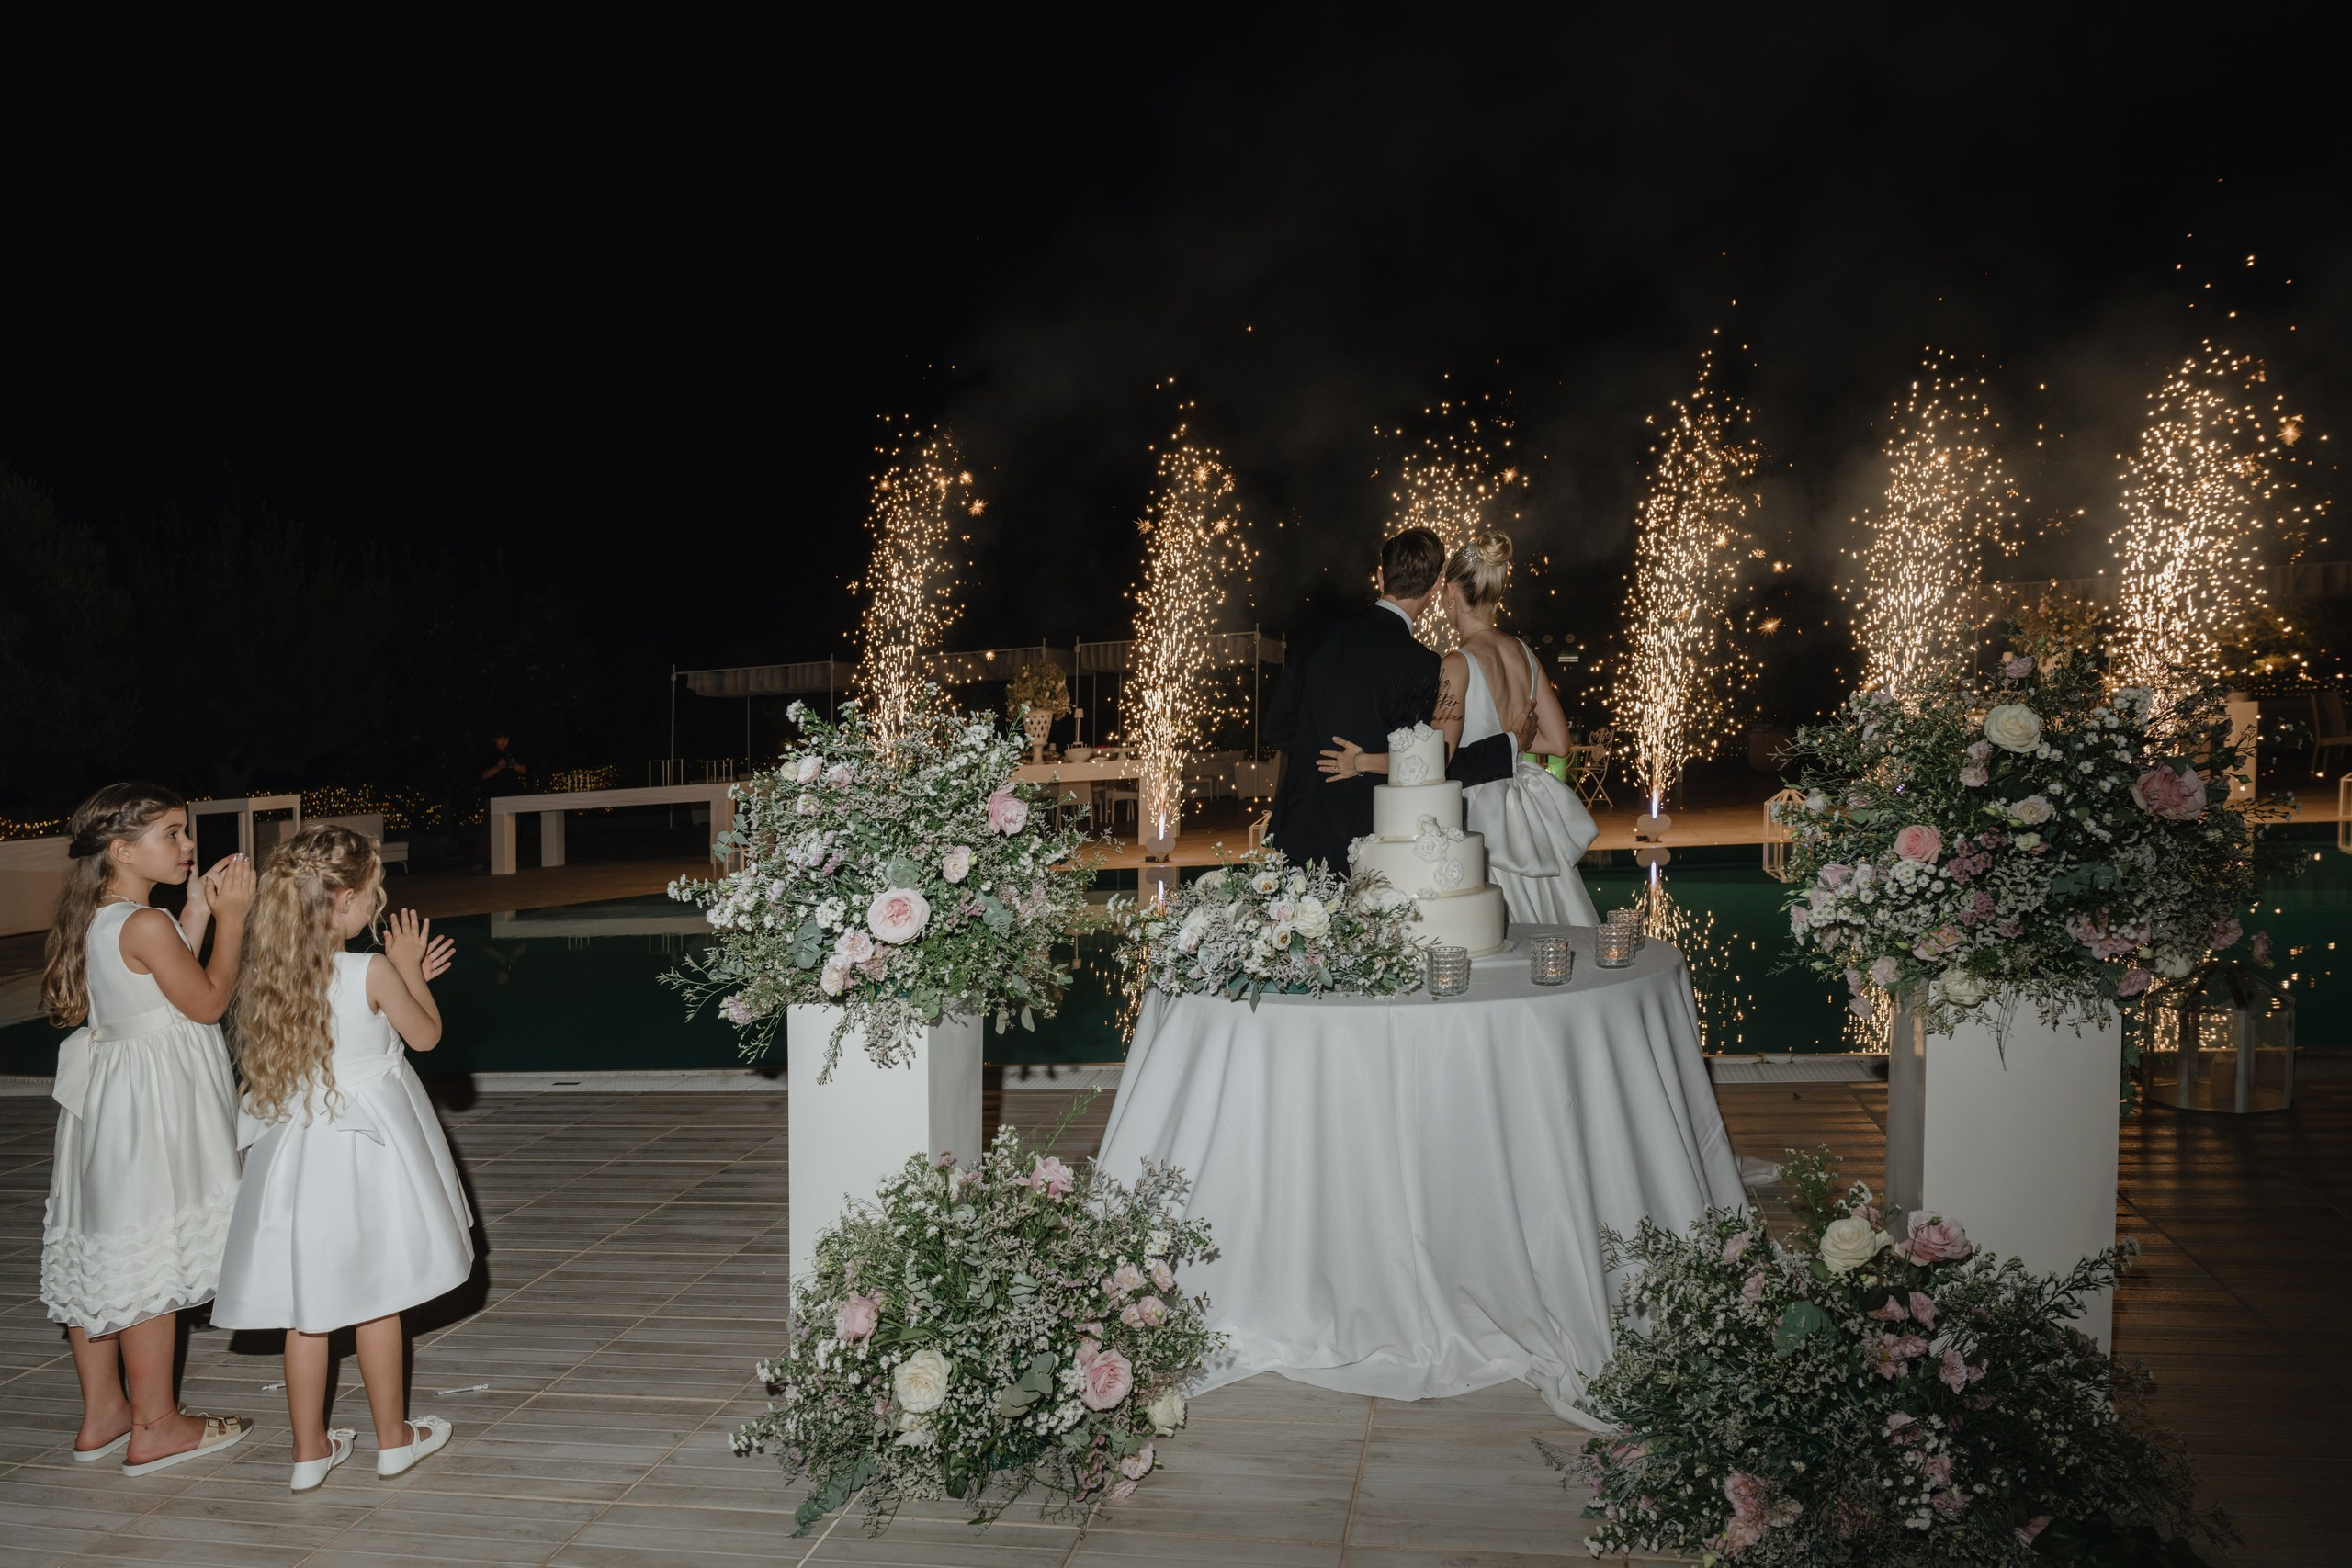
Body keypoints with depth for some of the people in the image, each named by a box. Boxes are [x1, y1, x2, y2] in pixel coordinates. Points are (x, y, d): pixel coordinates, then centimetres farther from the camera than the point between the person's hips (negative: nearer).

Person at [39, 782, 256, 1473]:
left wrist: (196, 913, 9)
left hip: (107, 1100, 10)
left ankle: (102, 1414, 27)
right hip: (152, 1106, -10)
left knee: (99, 1255, 15)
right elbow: (208, 1002, -13)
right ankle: (155, 1428, 8)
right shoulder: (145, 925, -20)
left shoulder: (95, 917, 8)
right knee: (151, 1258, -1)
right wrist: (230, 919, -8)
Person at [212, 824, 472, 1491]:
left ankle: (310, 1448, 22)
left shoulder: (273, 975, -2)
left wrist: (405, 977, 15)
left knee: (306, 1307, 12)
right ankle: (394, 1436, 23)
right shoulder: (371, 971, -18)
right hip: (365, 1143, -5)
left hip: (296, 1147, 5)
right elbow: (426, 1035, -4)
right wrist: (407, 970, 7)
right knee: (376, 1297, 10)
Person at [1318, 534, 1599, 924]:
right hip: (1531, 819, 7)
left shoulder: (1458, 665, -16)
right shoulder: (1524, 653, 5)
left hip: (1485, 817, -7)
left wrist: (1361, 762, -12)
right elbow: (1558, 741, 8)